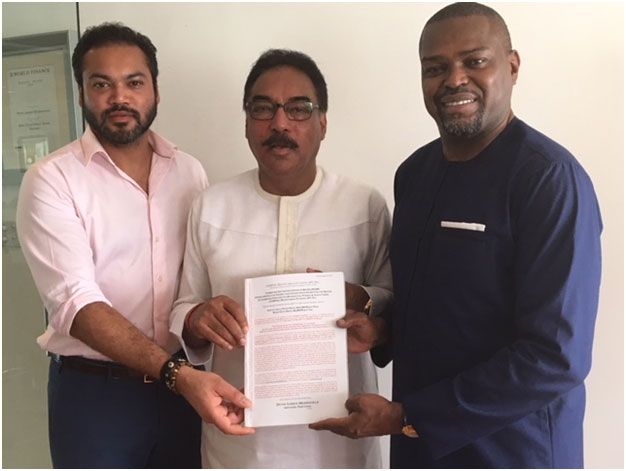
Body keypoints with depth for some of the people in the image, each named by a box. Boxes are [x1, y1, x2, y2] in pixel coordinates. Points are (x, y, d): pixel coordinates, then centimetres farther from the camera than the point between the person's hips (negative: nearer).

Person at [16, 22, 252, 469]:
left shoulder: (189, 171, 3)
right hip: (95, 392, -3)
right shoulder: (52, 180, -10)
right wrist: (177, 373, -30)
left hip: (187, 382, 4)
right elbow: (76, 302, -19)